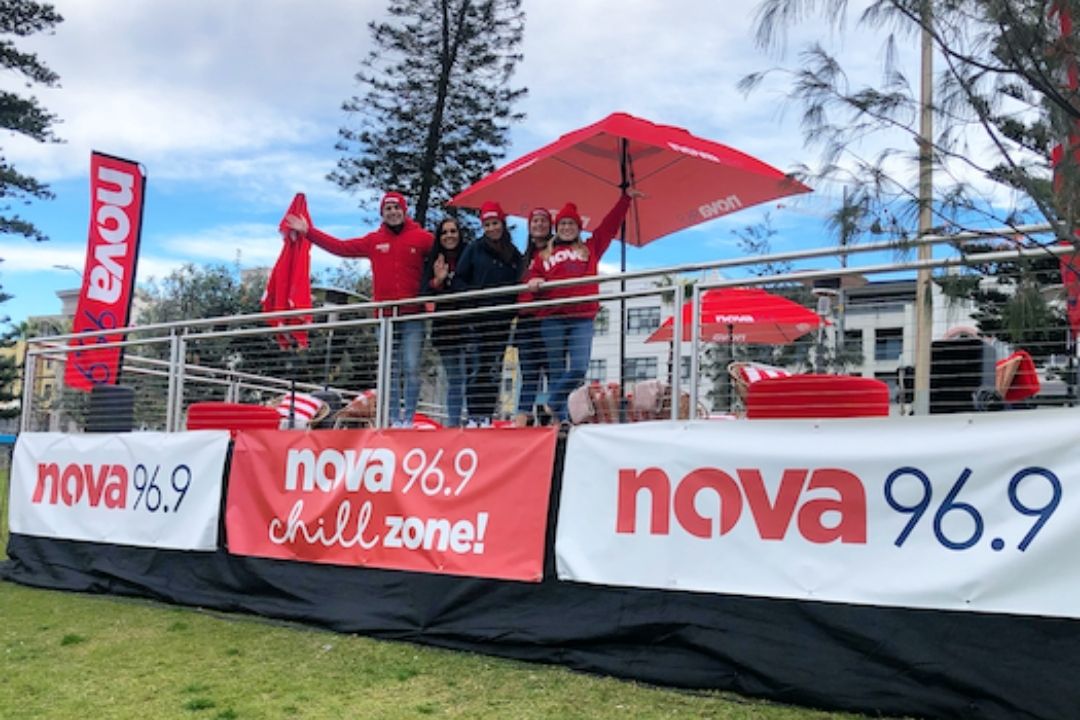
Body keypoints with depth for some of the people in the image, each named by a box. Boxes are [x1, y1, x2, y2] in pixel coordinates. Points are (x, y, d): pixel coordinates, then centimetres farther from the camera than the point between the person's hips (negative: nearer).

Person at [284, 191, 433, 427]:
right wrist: (308, 231, 13)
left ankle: (409, 418, 0)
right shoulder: (374, 241, 10)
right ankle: (395, 419, 10)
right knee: (391, 370, 6)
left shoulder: (421, 238, 2)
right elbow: (341, 247, 12)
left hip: (412, 316, -3)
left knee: (411, 368, -6)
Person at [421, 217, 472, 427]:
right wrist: (437, 281, -13)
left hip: (468, 323, -4)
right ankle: (453, 423, 12)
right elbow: (424, 294, 3)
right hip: (445, 327, 4)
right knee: (454, 380, 10)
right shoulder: (432, 262, 10)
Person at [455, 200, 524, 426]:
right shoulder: (475, 249, 5)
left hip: (503, 316, 4)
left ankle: (487, 416, 9)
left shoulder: (514, 254, 15)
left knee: (496, 367, 4)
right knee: (484, 363, -8)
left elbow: (517, 285, 17)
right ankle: (475, 415, -5)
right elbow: (460, 278, 4)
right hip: (481, 315, -3)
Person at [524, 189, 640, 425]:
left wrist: (625, 198, 18)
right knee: (556, 370, -1)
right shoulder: (544, 255, 19)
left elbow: (609, 226, 19)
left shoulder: (590, 249, 20)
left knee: (579, 368, -13)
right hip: (551, 317, 0)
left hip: (582, 317, 0)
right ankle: (559, 417, 2)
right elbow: (532, 276, 12)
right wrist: (532, 282, -11)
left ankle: (553, 405, 4)